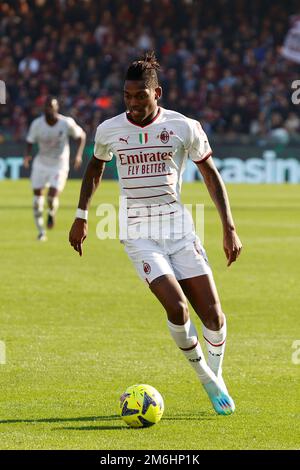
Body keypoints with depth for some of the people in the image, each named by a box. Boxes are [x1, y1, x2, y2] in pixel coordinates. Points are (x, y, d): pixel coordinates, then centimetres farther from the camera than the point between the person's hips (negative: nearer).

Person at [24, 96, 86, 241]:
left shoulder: (66, 123, -14)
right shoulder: (37, 124, -10)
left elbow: (81, 135, 1)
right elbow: (30, 141, 1)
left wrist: (79, 154, -11)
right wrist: (27, 155, -20)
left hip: (60, 165, -2)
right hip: (41, 164, 2)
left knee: (52, 196, -16)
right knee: (37, 195, 1)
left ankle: (51, 213, 22)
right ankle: (41, 231, 18)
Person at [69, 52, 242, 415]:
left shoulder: (184, 127, -5)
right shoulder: (109, 130, -1)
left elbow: (211, 174, 4)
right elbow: (95, 167, 19)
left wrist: (229, 228, 0)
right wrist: (81, 217, 19)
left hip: (178, 226, 1)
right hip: (138, 233, -1)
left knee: (212, 314, -5)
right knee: (177, 307, -20)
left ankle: (217, 378, 22)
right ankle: (205, 377, 4)